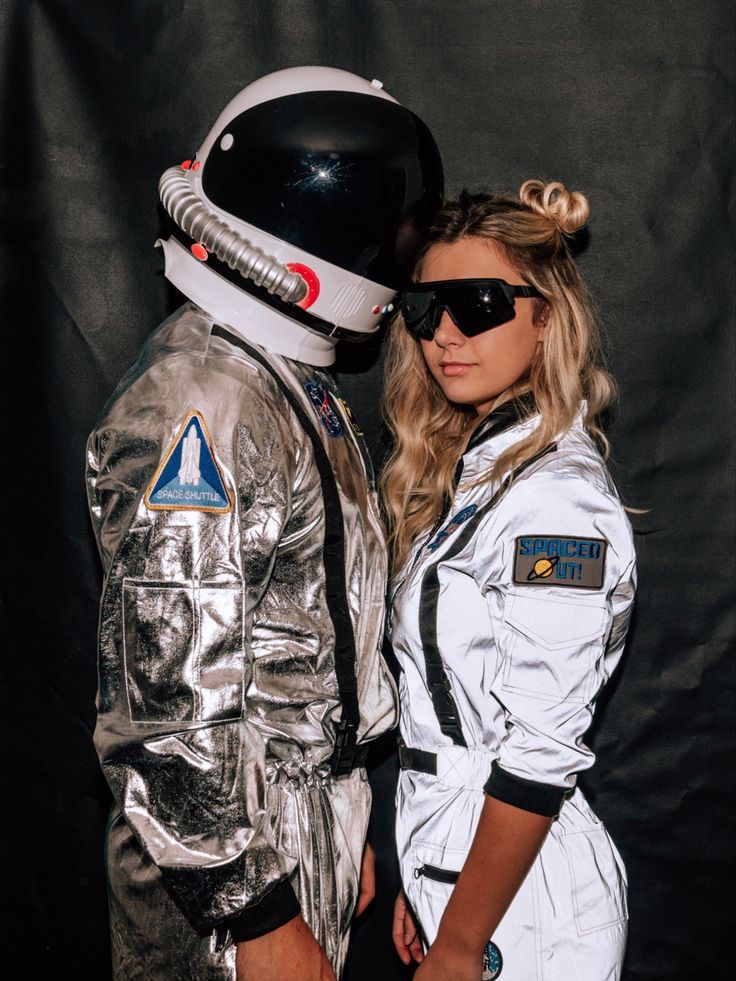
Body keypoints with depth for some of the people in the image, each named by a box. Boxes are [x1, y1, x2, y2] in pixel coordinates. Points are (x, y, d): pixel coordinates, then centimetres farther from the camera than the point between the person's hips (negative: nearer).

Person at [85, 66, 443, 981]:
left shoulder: (296, 384, 8)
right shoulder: (193, 408, -23)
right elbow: (167, 704, -25)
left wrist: (345, 829, 17)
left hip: (315, 825, 9)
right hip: (229, 849, -9)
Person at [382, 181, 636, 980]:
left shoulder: (558, 502, -21)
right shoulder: (471, 475, 6)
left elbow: (539, 758, -22)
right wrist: (425, 883, 12)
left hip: (518, 897, -8)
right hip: (451, 856, 8)